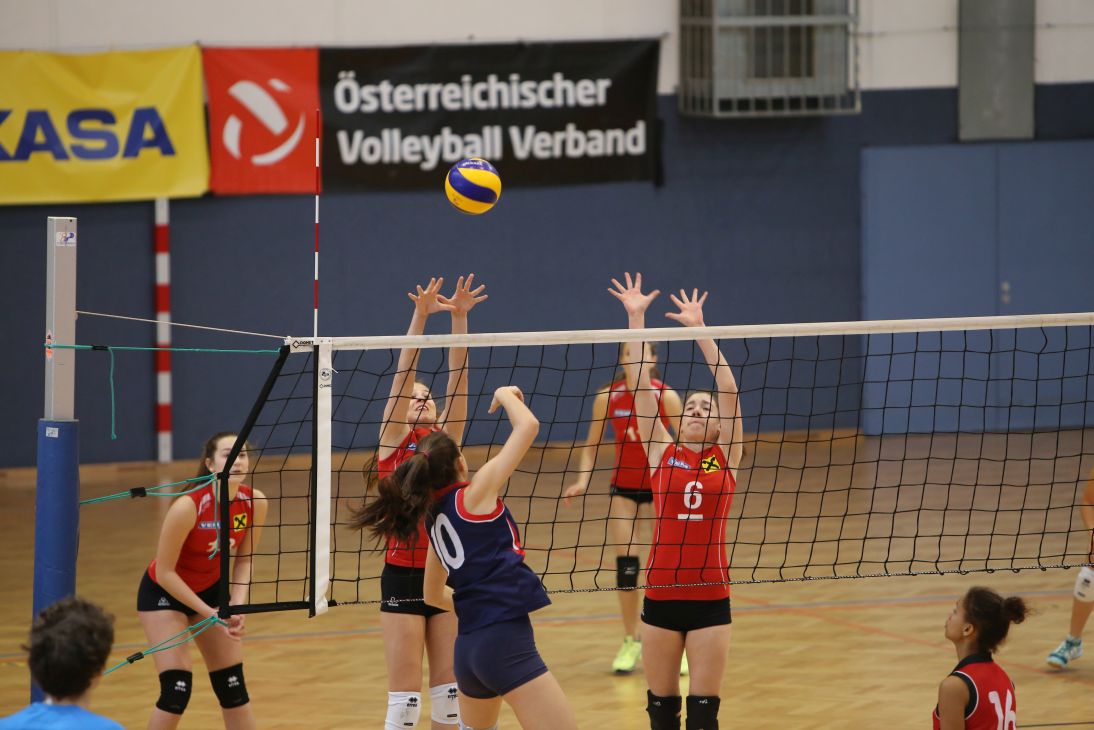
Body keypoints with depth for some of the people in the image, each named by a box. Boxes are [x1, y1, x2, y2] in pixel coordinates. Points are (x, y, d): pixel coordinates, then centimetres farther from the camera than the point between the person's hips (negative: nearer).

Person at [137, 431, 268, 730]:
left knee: (233, 688, 4)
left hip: (211, 589, 5)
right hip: (163, 593, -5)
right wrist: (208, 613, -24)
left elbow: (244, 560, -3)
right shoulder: (188, 506, -32)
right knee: (177, 688, -16)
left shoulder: (255, 503, -17)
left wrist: (237, 607, -17)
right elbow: (164, 572, -24)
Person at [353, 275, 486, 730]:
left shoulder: (445, 441, 9)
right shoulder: (393, 442, -1)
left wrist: (459, 318, -11)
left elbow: (456, 377, -1)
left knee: (449, 691, 8)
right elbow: (403, 374, -11)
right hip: (403, 577, -4)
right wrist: (420, 316, -20)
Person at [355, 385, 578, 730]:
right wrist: (505, 395, 13)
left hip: (469, 646, 8)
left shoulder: (434, 520, 16)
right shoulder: (474, 494, -3)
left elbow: (433, 594, 31)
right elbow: (528, 426, -4)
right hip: (506, 640, -8)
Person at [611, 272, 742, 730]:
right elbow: (641, 387, 2)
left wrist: (699, 329, -7)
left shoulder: (726, 457, 5)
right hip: (661, 595, 1)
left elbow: (728, 390, -2)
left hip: (710, 598, -1)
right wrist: (635, 319, -2)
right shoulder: (662, 452, 6)